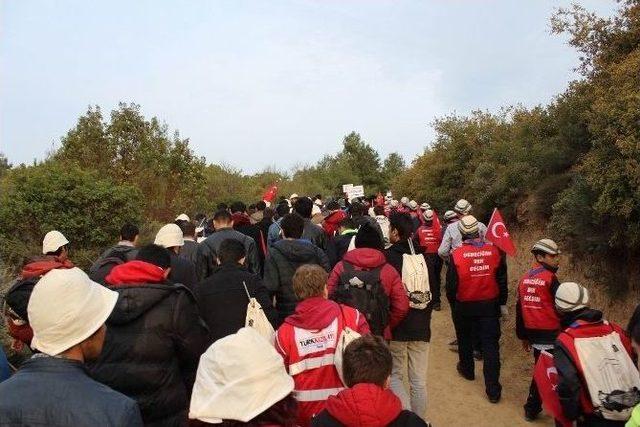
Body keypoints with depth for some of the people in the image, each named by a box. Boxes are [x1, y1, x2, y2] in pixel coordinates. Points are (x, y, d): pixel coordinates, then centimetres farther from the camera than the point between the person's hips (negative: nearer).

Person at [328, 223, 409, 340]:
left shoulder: (340, 267, -5)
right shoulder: (389, 271, -4)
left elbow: (328, 298, -8)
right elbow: (402, 307, -8)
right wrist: (386, 325, 8)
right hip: (378, 336, 0)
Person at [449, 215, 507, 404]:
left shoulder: (457, 254, -16)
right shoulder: (494, 250, -9)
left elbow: (452, 284, -9)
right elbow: (502, 280, 0)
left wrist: (452, 300, 10)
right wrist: (502, 303, 12)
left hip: (464, 306, -1)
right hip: (490, 305, 1)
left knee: (465, 339, 22)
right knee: (491, 345, 4)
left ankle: (467, 369, 43)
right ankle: (493, 390, 5)